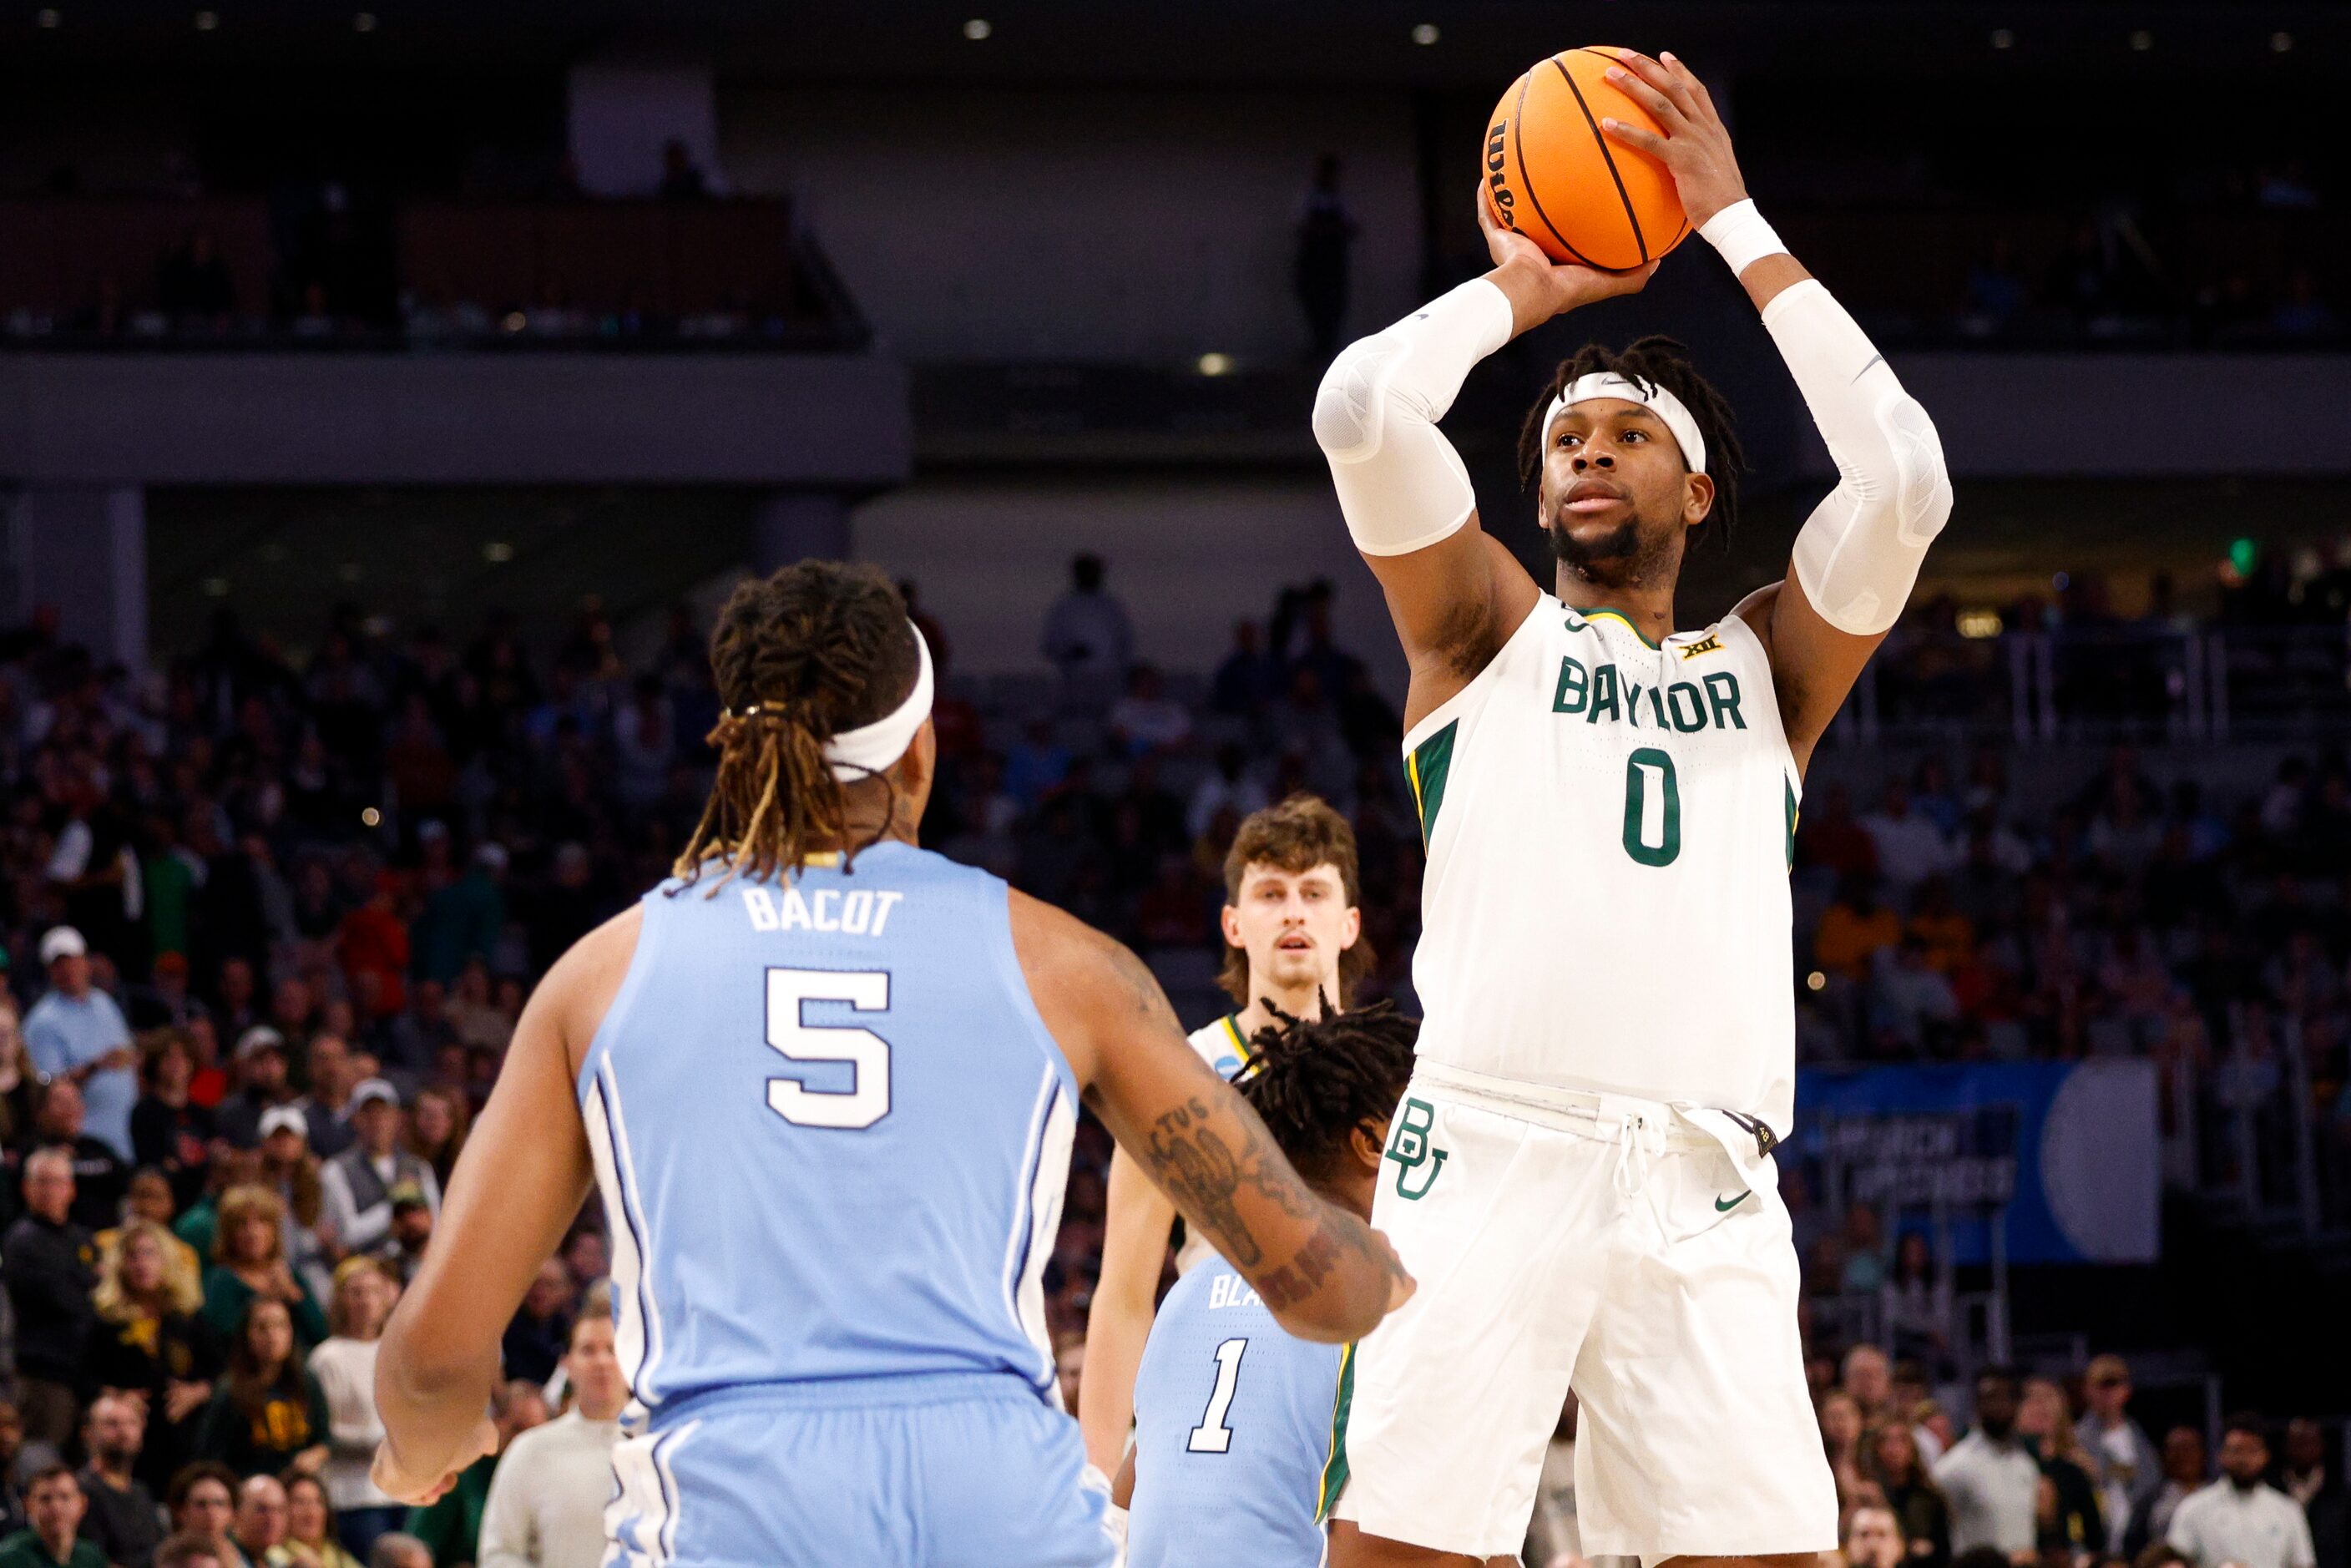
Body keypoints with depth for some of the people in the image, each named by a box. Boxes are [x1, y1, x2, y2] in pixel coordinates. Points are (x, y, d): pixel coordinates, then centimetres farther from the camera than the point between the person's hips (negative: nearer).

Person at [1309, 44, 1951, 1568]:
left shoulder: (1767, 664, 23)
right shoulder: (1487, 626, 19)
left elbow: (1903, 482, 6)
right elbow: (1362, 409, 2)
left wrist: (1738, 228, 9)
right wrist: (1522, 290, 18)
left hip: (1705, 1184, 2)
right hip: (1490, 1147, -2)